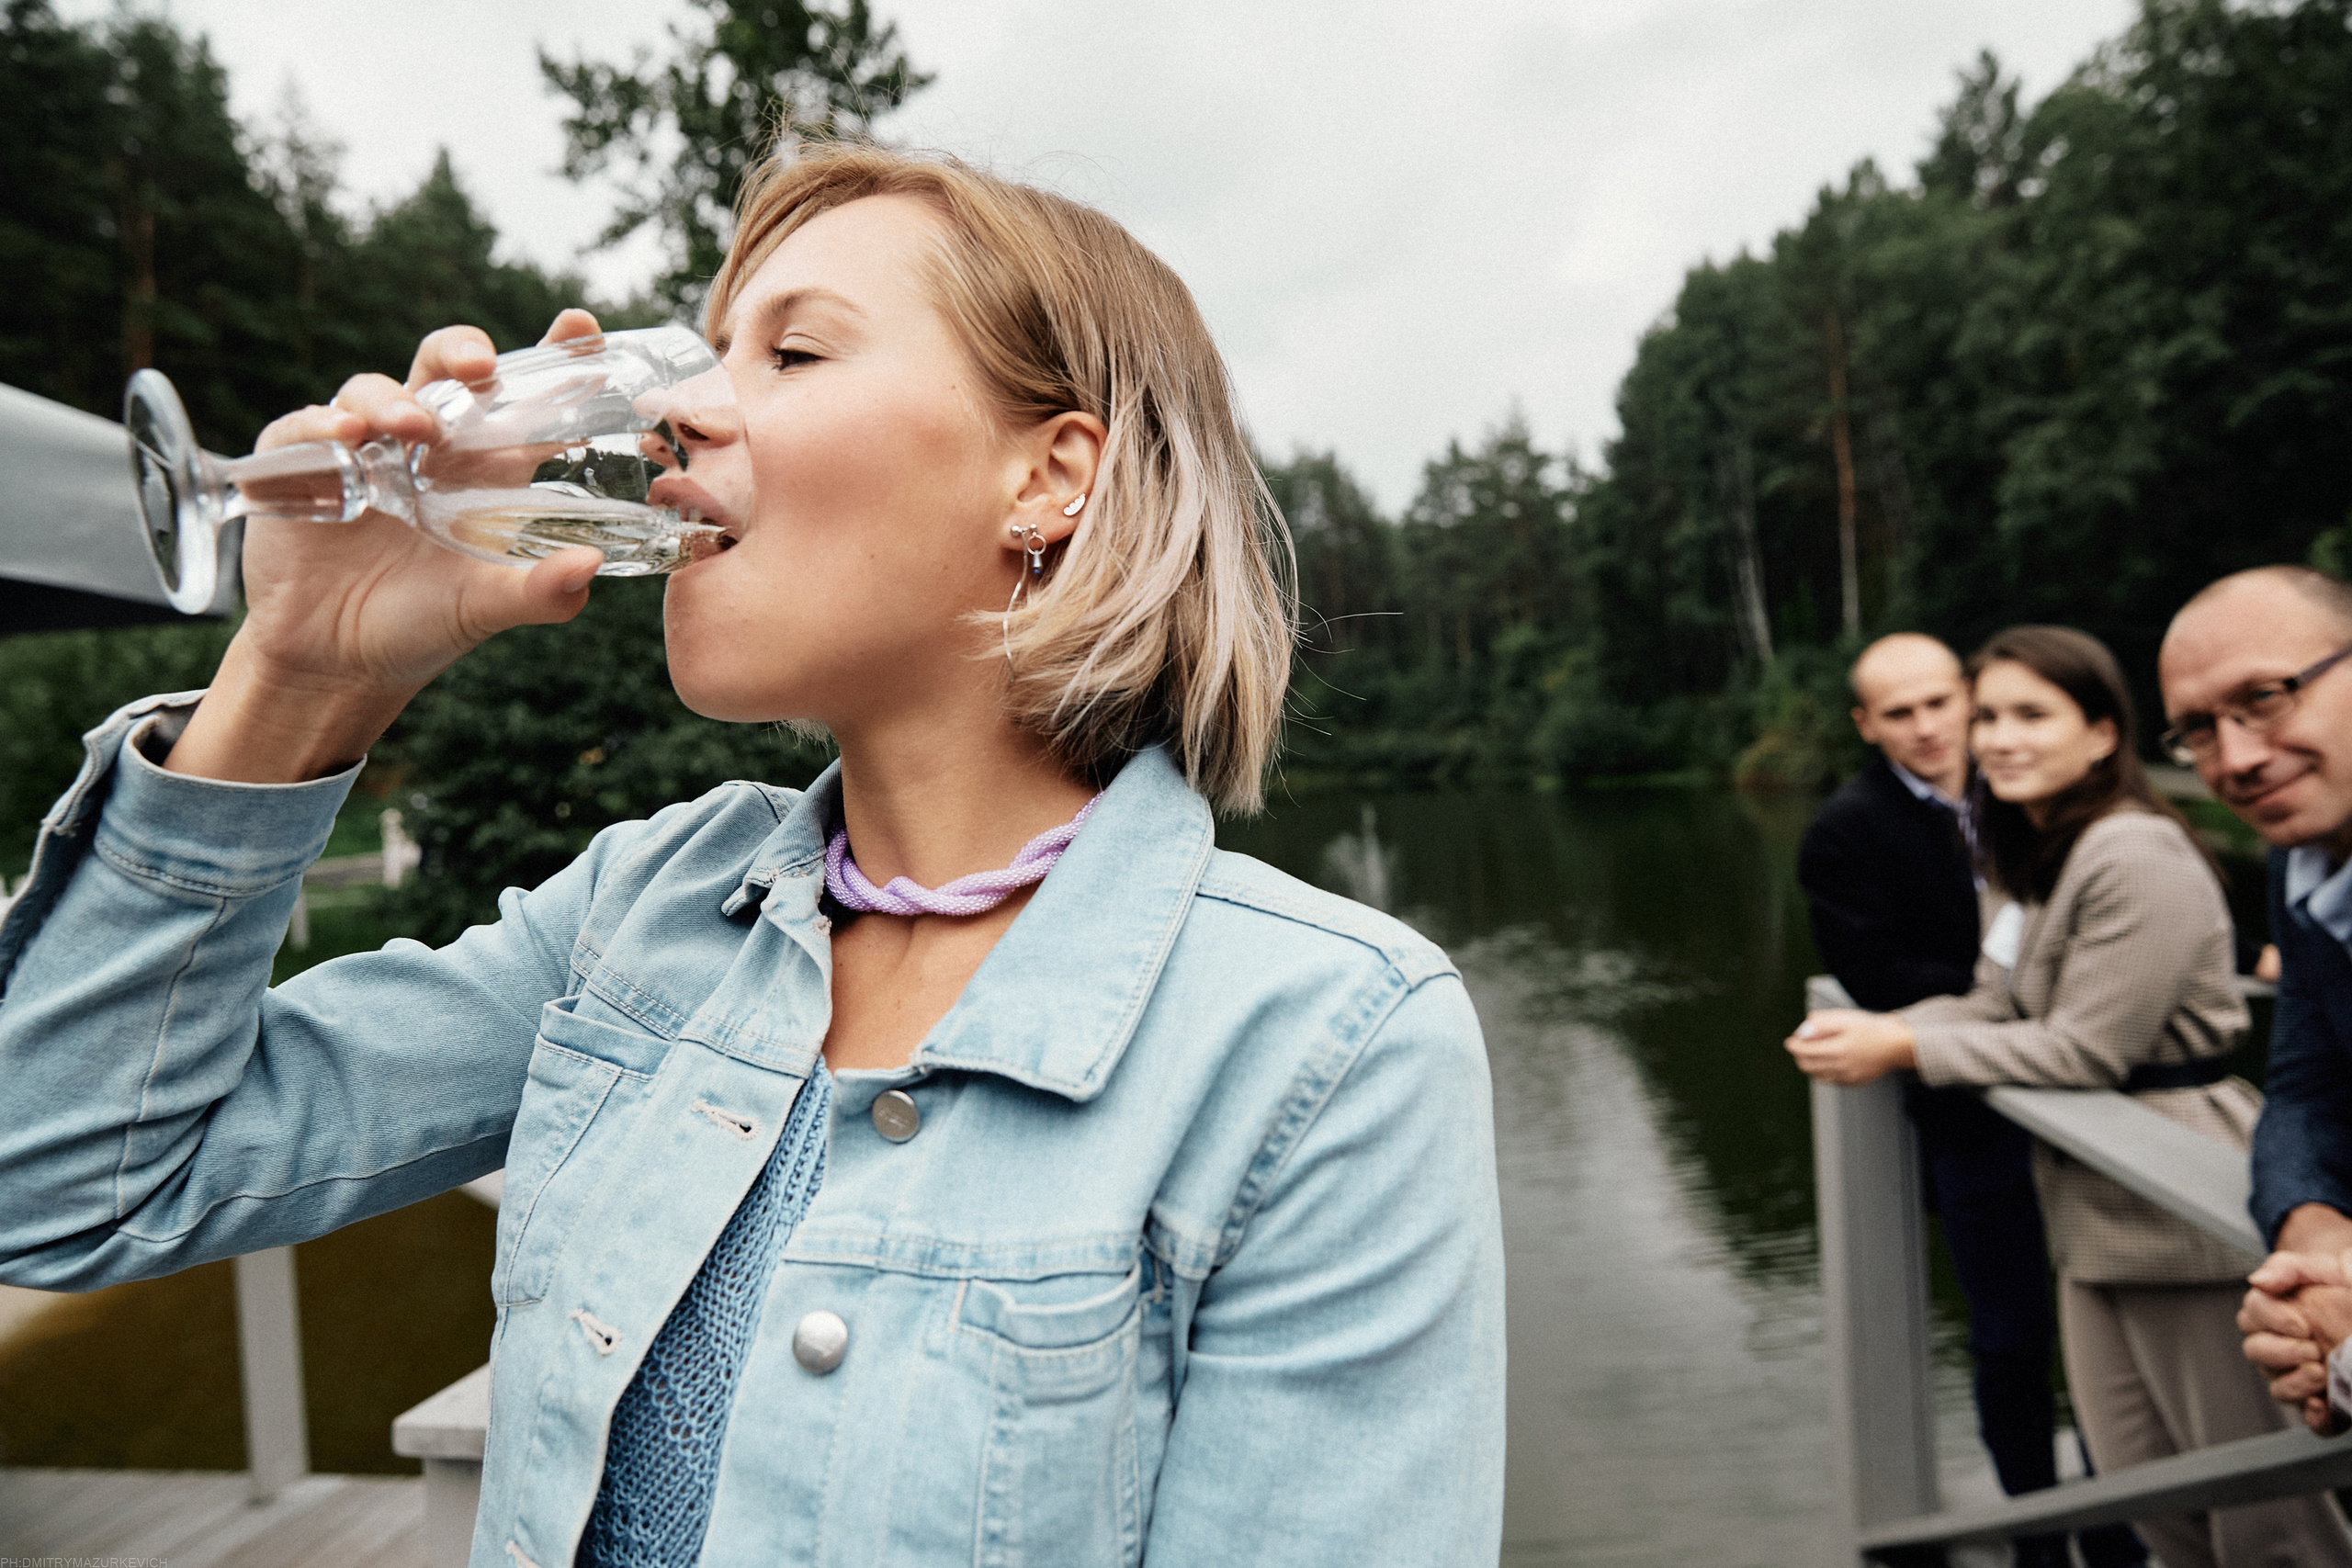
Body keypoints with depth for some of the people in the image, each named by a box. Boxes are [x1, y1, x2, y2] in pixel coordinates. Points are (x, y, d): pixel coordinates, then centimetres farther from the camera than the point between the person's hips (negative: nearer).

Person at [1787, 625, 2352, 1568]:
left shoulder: (2139, 857, -21)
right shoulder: (2032, 854, 10)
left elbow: (2088, 1050, -21)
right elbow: (1997, 1006, 9)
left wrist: (1905, 1049, -19)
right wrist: (1872, 1029, -8)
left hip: (2180, 1198, -9)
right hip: (2092, 1200, 9)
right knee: (2138, 1483, 18)